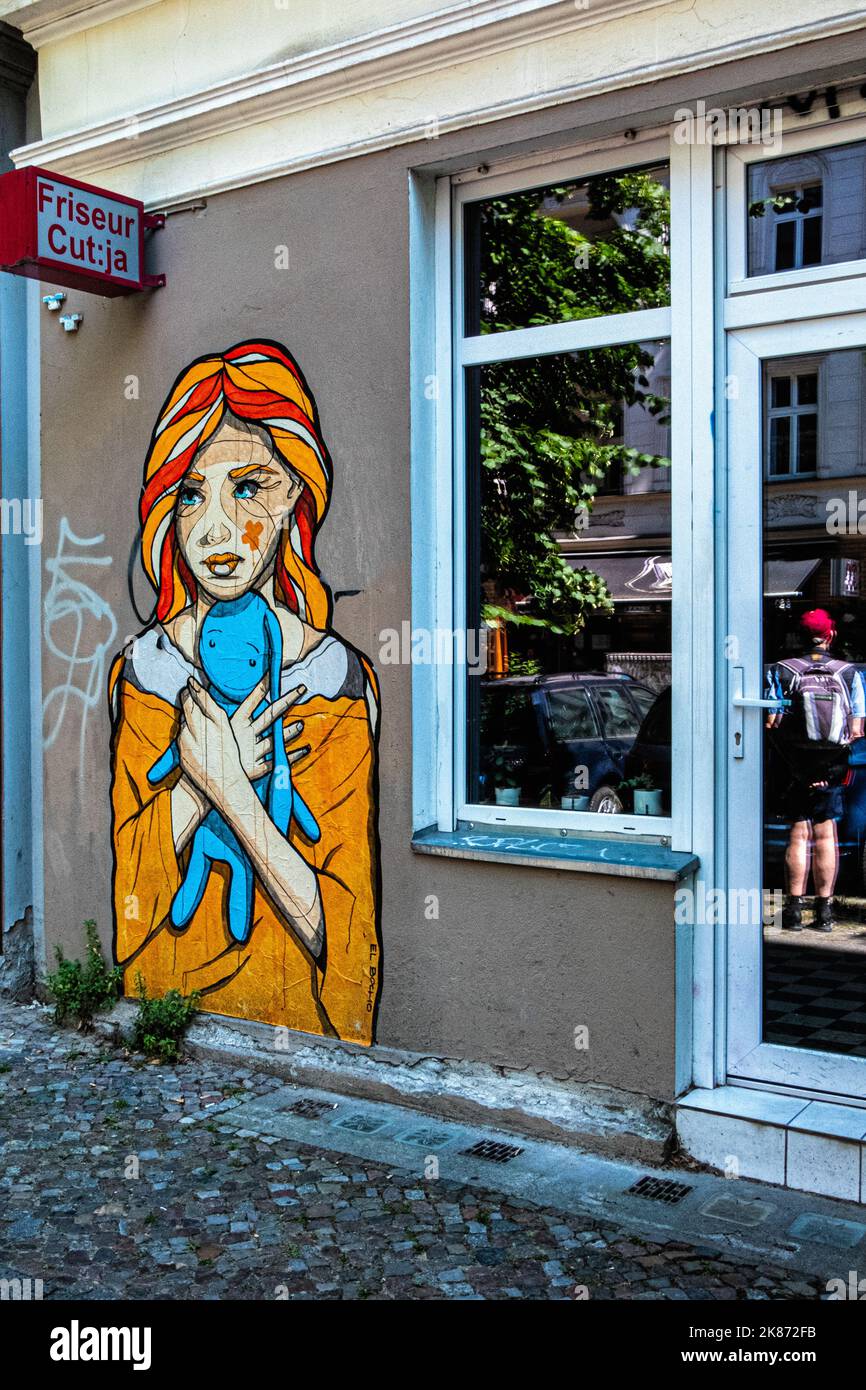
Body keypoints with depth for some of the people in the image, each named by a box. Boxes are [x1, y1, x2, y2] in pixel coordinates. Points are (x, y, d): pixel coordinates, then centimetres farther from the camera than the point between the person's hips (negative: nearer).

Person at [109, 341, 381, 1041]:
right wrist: (204, 773, -16)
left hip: (294, 1011, -1)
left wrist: (227, 785, -18)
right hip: (161, 997, 1)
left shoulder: (339, 677, -7)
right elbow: (128, 889, -4)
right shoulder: (142, 669, 1)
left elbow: (334, 928, -10)